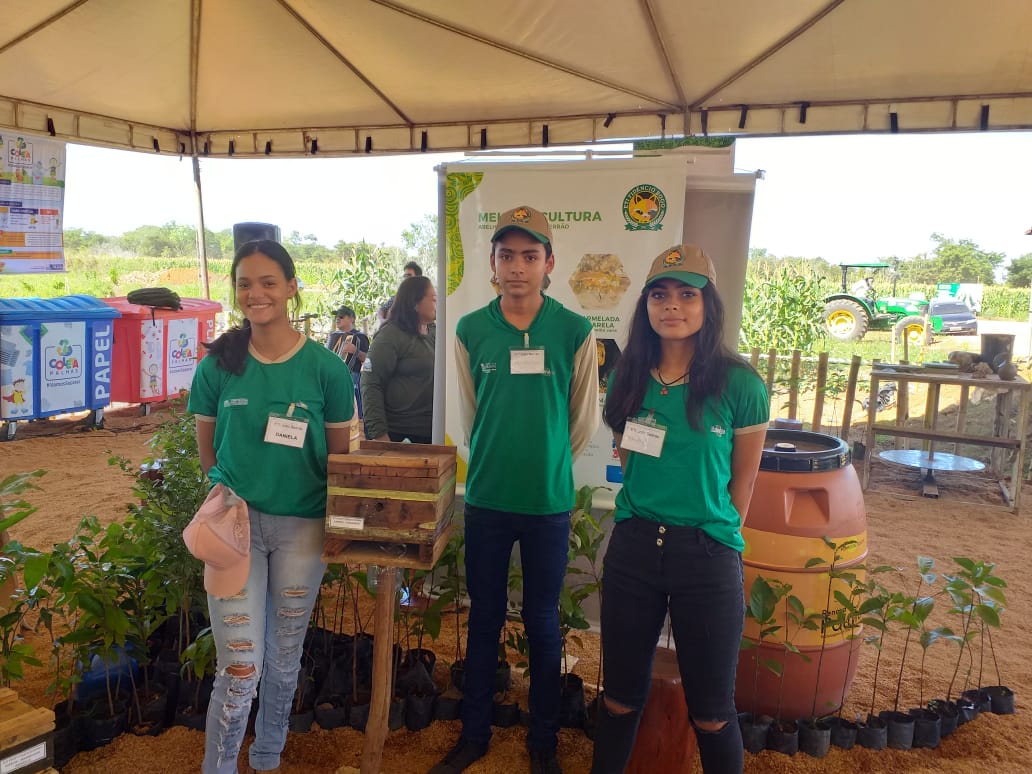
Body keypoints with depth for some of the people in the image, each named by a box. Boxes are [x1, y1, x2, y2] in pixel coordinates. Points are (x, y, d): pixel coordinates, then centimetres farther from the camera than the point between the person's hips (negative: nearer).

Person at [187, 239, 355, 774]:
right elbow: (206, 448, 8)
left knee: (284, 658, 16)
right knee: (239, 667, -2)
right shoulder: (218, 364, -4)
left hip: (301, 526, 1)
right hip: (235, 522, 0)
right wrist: (232, 489, 5)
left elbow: (339, 454, 1)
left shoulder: (325, 367, -7)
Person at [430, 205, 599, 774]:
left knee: (542, 622, 13)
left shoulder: (575, 332, -8)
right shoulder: (471, 331, -3)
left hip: (549, 502, -1)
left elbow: (585, 420, 3)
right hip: (486, 499, 1)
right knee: (484, 618, 15)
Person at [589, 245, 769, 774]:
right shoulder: (630, 378, 2)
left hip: (707, 556, -3)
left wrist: (712, 533, 6)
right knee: (620, 696, 16)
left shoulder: (740, 386, -10)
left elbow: (742, 482, 0)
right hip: (633, 546, 3)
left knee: (711, 713, 10)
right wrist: (648, 520, 10)